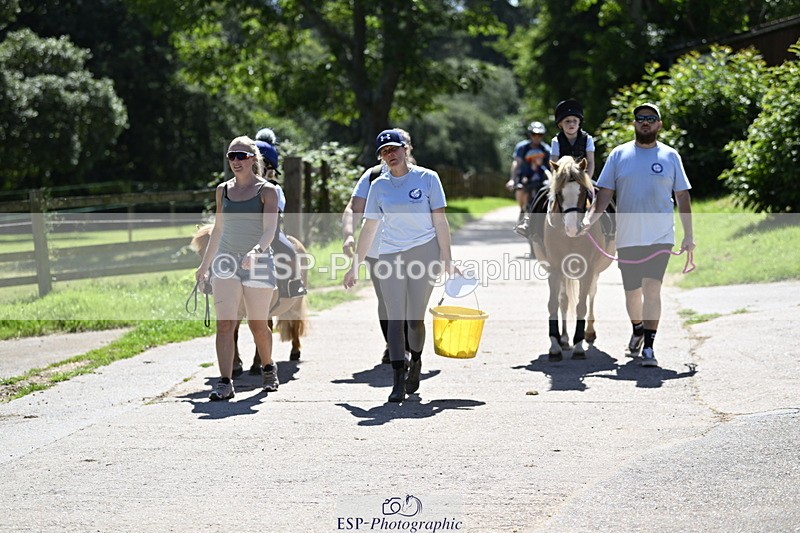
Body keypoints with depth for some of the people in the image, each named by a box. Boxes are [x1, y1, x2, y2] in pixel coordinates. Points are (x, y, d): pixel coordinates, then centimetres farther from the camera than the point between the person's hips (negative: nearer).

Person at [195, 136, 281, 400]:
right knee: (225, 323, -11)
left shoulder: (267, 191, -3)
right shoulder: (223, 190, 10)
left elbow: (270, 230, -14)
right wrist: (205, 264, 21)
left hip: (258, 263, -3)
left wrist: (257, 250, -33)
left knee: (258, 325, 7)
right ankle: (225, 382, -14)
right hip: (227, 260, 3)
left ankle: (268, 369, 34)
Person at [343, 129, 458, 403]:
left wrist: (447, 259, -4)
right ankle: (398, 380, -7)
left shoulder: (427, 178, 1)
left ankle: (415, 362, 27)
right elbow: (369, 228, 13)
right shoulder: (379, 186, 9)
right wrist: (355, 266, 12)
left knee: (415, 318, -2)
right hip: (390, 254, 2)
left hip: (425, 250, -2)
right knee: (395, 318, -7)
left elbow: (440, 221, 1)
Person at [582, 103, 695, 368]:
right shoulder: (619, 154, 5)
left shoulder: (670, 156, 5)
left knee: (652, 289, -15)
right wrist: (590, 218, -13)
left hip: (660, 237, -2)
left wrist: (689, 235, 5)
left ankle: (649, 347, -12)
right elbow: (605, 194, 4)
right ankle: (638, 329, 41)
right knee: (632, 293, 13)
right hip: (627, 237, 2)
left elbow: (683, 197, 8)